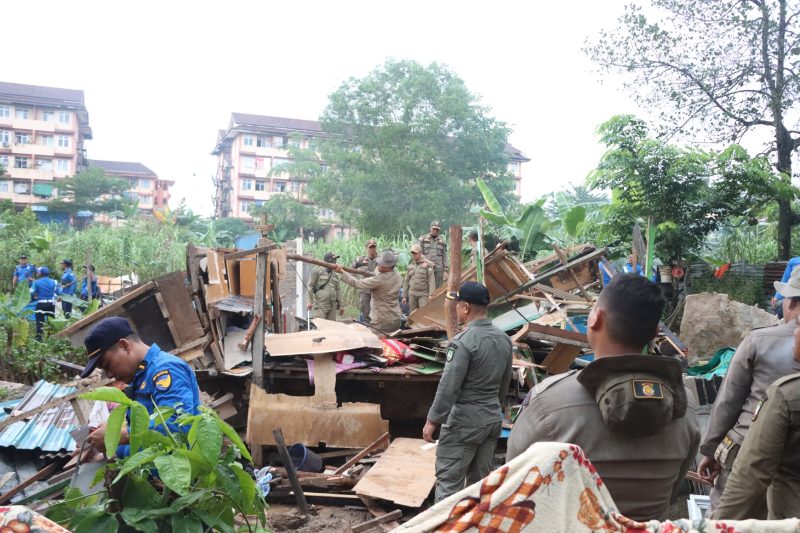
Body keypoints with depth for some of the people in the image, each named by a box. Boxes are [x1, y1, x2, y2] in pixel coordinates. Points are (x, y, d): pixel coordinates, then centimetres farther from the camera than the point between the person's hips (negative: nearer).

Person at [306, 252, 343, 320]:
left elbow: (337, 290, 22)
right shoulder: (317, 271, 1)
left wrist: (340, 305, 18)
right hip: (320, 305, -6)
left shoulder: (335, 275, 19)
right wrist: (310, 301, -11)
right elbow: (310, 286, -3)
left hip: (332, 306, 6)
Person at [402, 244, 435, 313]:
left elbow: (431, 280, -11)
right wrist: (404, 296, 9)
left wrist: (431, 294, -21)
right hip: (412, 294, 5)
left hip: (423, 295, -5)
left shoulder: (427, 265, -4)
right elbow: (406, 282, 13)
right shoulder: (410, 266, 11)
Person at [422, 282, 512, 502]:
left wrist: (432, 420, -12)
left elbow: (448, 386, -20)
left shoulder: (464, 341, -20)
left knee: (449, 480, 0)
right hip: (493, 419, 8)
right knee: (481, 479, 17)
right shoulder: (503, 338, 4)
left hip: (464, 421, -8)